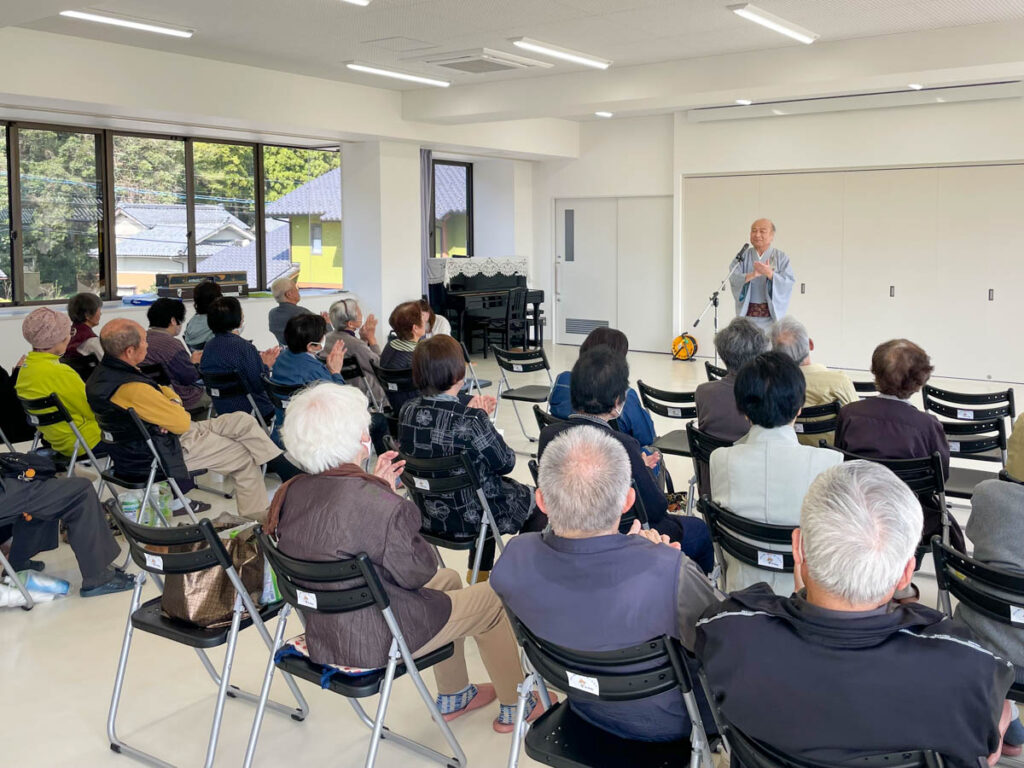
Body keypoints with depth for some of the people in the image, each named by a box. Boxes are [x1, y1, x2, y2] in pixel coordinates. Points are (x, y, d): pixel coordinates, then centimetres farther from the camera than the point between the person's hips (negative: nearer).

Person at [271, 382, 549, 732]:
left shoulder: (289, 493, -7)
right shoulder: (381, 506, -32)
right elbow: (416, 572, -18)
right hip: (376, 642, -8)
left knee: (449, 579, 29)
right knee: (490, 599, 13)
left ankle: (452, 698, 43)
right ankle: (515, 706, 33)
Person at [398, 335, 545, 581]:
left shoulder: (408, 411, -11)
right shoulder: (471, 421, -30)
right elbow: (506, 463, -16)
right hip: (469, 518, -6)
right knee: (537, 501, 21)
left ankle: (479, 574, 45)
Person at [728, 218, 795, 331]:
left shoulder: (781, 257, 5)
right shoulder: (743, 256, 7)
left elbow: (789, 282, -7)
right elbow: (734, 279, -7)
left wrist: (770, 273, -23)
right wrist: (752, 275, -26)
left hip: (772, 314, -1)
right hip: (747, 314, 1)